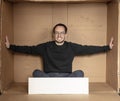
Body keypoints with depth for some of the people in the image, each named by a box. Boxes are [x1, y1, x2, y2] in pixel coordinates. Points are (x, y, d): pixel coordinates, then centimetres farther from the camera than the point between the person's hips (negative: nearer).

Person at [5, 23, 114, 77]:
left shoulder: (72, 47, 8)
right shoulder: (45, 47, 7)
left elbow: (88, 49, 7)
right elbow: (28, 49, 7)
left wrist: (107, 47, 4)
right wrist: (10, 46, 2)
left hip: (66, 77, 0)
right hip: (48, 76, 0)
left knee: (79, 73, -27)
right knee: (36, 72, -26)